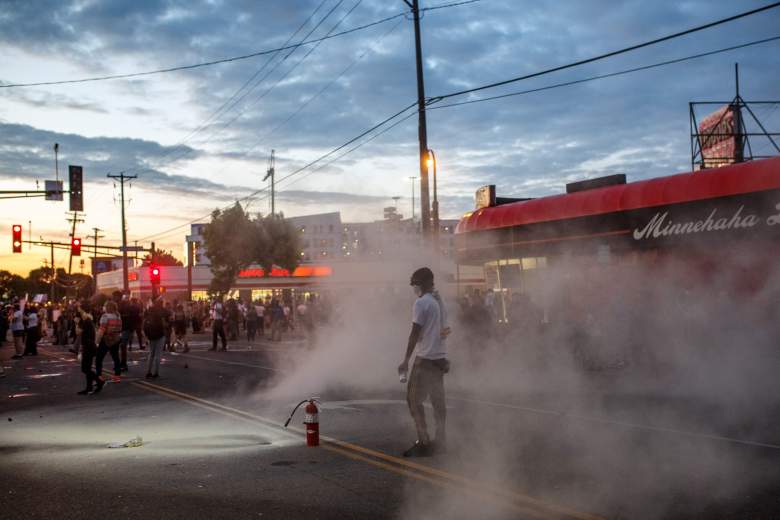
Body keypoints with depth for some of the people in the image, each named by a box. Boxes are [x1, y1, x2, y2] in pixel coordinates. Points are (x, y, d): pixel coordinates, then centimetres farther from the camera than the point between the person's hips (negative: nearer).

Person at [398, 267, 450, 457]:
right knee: (437, 399, 12)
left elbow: (415, 333, -16)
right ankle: (441, 440, 15)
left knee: (414, 399, -4)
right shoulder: (439, 301, 12)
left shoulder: (421, 302, -13)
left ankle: (423, 443, -8)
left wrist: (406, 360, -14)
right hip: (440, 356, 8)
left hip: (425, 358, -8)